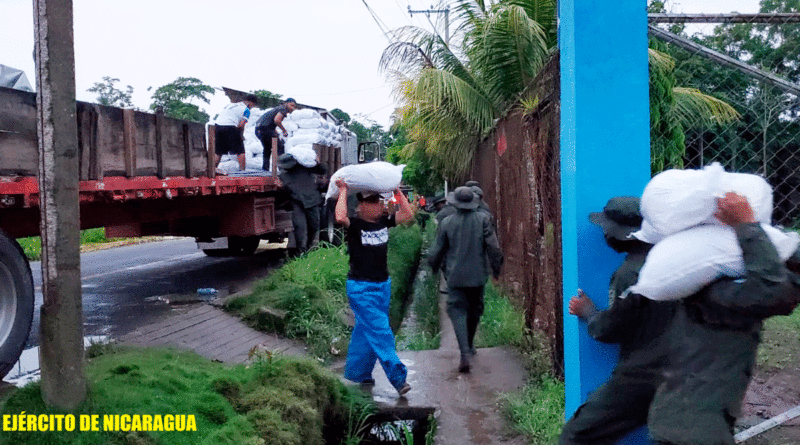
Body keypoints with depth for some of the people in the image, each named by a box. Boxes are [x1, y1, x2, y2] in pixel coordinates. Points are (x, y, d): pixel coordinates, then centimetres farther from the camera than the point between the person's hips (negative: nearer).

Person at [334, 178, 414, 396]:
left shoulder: (383, 221, 5)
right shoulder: (354, 224, -12)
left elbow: (408, 214, 7)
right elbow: (340, 217, -33)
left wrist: (397, 192, 4)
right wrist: (343, 191, -22)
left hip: (383, 285, 6)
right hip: (361, 288, -6)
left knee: (365, 331, 15)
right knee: (380, 332, -10)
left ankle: (357, 374, 28)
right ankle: (397, 377, -8)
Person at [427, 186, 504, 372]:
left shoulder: (447, 222, -4)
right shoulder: (482, 219, -5)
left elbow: (437, 251, 3)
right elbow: (493, 247, -7)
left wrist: (434, 266, 23)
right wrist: (496, 267, 8)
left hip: (456, 276, -1)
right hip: (477, 275, 2)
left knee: (458, 311, -1)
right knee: (474, 310, 19)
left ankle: (465, 354, -16)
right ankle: (470, 345, 35)